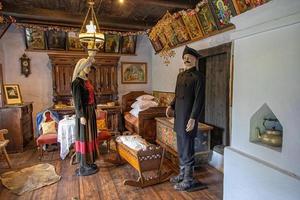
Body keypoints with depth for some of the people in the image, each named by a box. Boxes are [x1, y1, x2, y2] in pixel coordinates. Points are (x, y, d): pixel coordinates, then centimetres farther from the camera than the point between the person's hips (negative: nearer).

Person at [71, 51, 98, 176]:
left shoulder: (86, 80, 12)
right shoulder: (77, 82, -16)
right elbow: (77, 101, -19)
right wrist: (82, 116, -21)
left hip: (90, 111, 10)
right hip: (84, 112, -10)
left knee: (90, 136, 15)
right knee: (84, 137, -1)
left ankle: (89, 161, 29)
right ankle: (84, 166, 13)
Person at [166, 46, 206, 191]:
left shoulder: (198, 76, -8)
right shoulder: (181, 75, 15)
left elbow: (199, 99, -15)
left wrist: (193, 118, -21)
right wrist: (171, 106, 5)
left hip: (188, 118, -8)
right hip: (179, 116, 8)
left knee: (187, 149, 1)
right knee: (181, 148, 17)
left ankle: (189, 180, 17)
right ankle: (182, 174, 34)